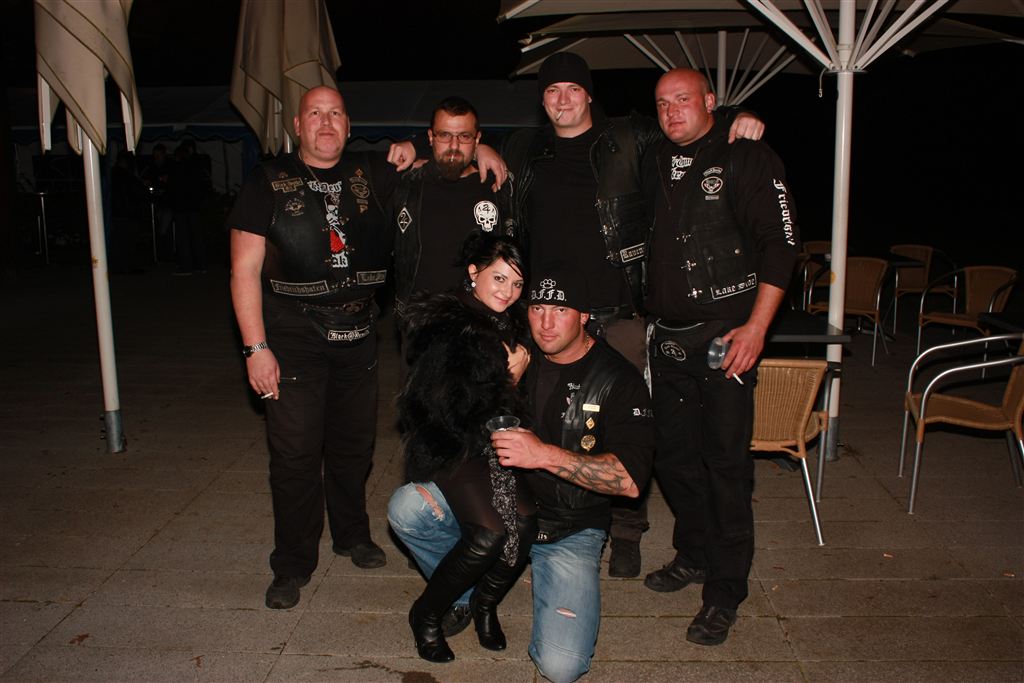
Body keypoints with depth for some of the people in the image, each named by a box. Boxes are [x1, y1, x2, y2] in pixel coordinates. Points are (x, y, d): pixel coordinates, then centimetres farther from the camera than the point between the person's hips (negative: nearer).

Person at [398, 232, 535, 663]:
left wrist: (515, 376, 1)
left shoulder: (509, 327, 12)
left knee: (525, 521, -19)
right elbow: (454, 411, -17)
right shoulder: (447, 328, -11)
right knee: (490, 533, -25)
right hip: (448, 448, -6)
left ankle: (485, 604, 9)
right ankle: (426, 614, 0)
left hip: (493, 445, 6)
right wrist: (509, 380, -9)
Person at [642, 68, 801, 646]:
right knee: (673, 453, 13)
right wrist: (650, 314, 11)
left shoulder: (746, 158, -4)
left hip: (725, 334, -6)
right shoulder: (658, 163, 13)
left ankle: (725, 592, 10)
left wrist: (756, 327, -17)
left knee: (726, 460, -3)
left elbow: (781, 244, -10)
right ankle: (694, 555, 33)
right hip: (668, 337, 6)